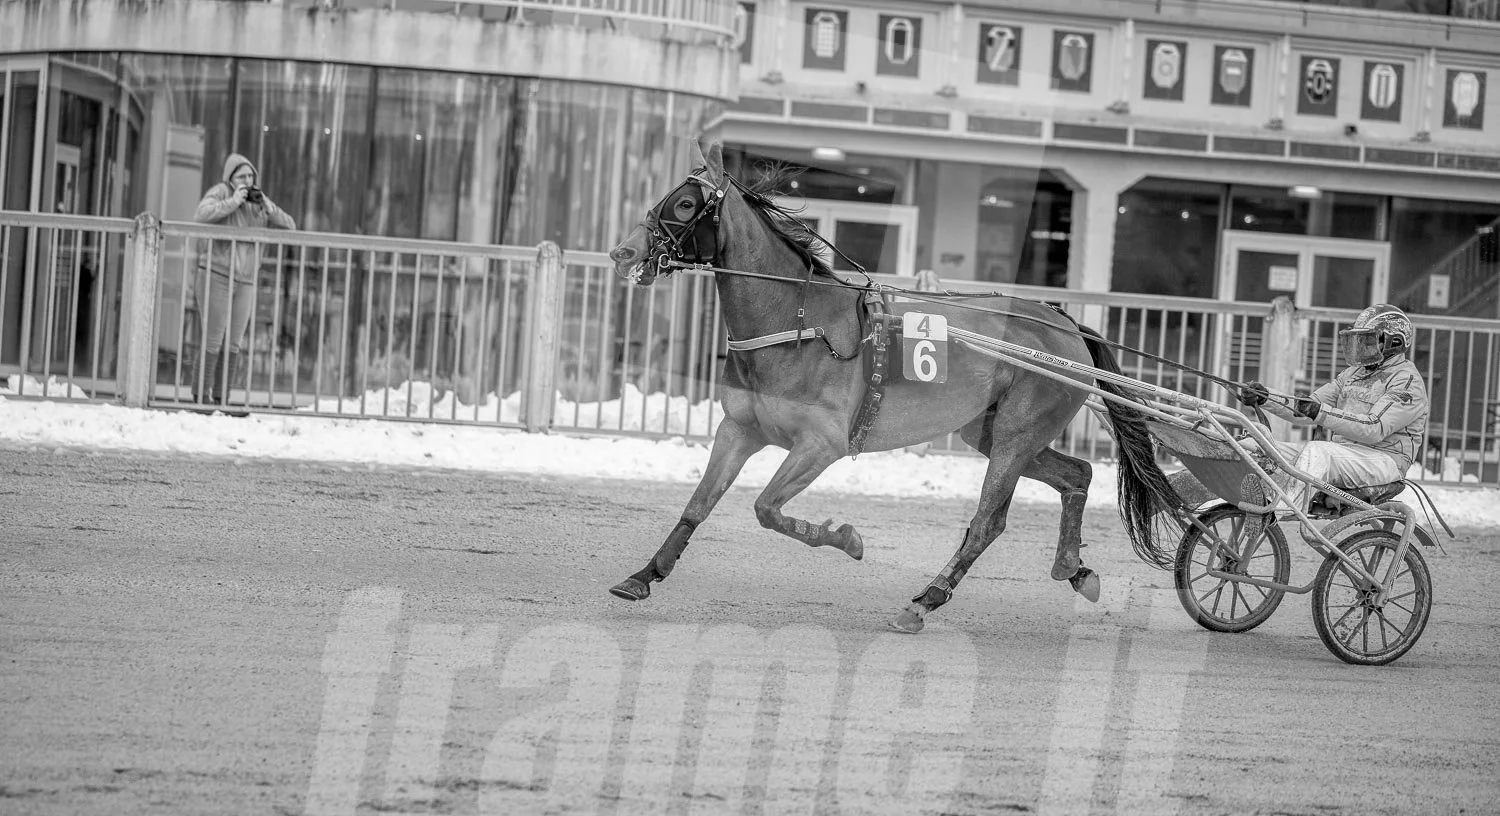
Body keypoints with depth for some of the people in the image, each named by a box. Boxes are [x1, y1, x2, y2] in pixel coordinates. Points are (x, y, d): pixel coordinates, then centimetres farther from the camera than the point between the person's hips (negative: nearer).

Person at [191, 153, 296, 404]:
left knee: (233, 345, 4)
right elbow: (201, 215, -20)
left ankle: (220, 398, 9)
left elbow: (289, 228, 9)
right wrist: (233, 202, -20)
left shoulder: (258, 202, 15)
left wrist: (268, 208, -6)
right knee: (212, 342, -8)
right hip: (215, 277, -5)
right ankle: (199, 397, -3)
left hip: (245, 283, 5)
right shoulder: (220, 192, -2)